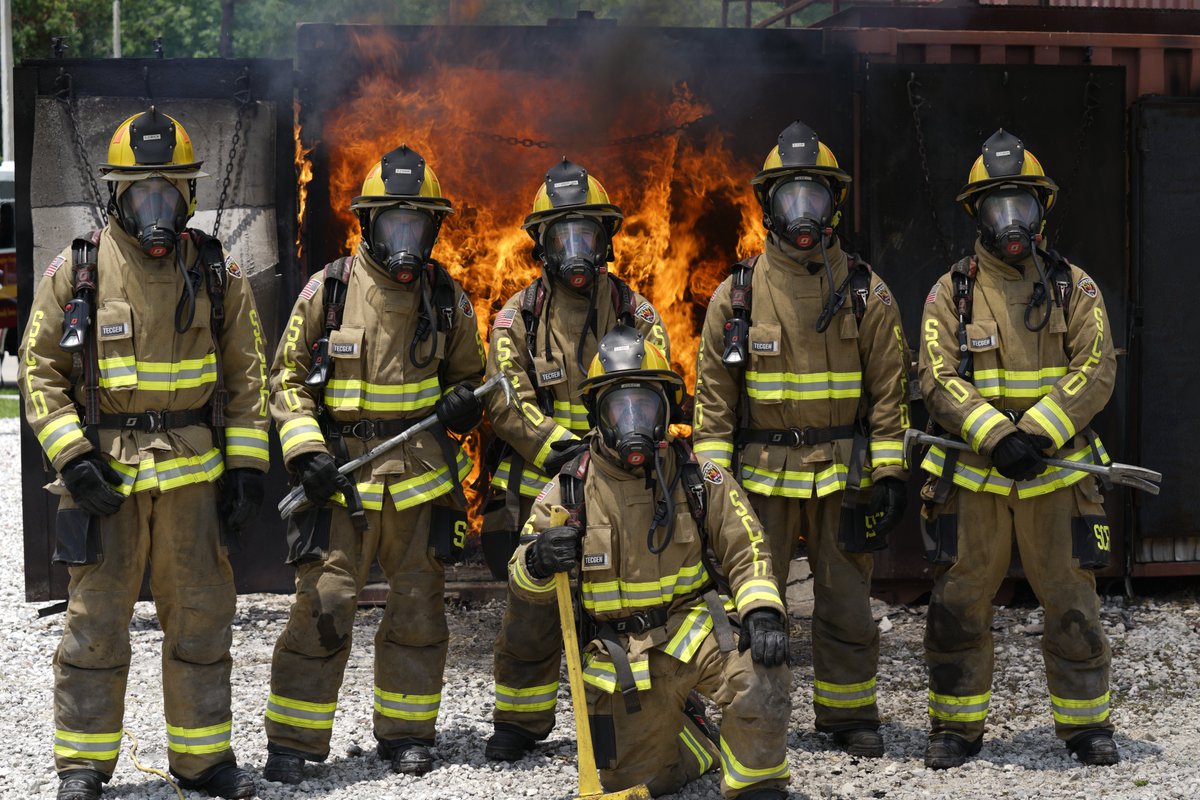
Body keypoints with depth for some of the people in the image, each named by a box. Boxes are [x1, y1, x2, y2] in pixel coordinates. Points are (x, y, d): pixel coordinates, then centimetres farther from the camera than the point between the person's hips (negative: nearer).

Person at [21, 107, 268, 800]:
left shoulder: (219, 275, 5)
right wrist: (71, 457, -10)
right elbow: (40, 373, 0)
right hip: (102, 476, -2)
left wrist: (247, 468, 1)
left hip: (193, 474, 2)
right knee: (96, 621, 2)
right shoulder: (75, 273, 0)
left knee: (201, 618, 8)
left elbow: (247, 378, 8)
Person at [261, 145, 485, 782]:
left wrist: (465, 401, -6)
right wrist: (305, 453, -10)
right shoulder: (329, 289, -2)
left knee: (418, 609, 9)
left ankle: (406, 730, 24)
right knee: (323, 604, -6)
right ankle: (293, 740, 5)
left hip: (420, 477, 3)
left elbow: (467, 373, 18)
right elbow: (288, 377, 3)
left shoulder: (447, 299, 5)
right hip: (340, 475, -3)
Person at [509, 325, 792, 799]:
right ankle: (701, 744, 38)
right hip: (619, 652, 1)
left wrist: (762, 611, -20)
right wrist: (538, 563, -24)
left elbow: (745, 550, -1)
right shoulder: (570, 489, -3)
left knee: (761, 677, -32)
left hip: (692, 625, -1)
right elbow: (524, 584, 1)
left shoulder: (697, 478, -3)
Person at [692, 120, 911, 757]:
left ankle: (849, 714, 19)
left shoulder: (865, 294, 3)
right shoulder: (736, 295, 2)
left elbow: (889, 390, 3)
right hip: (762, 476, 0)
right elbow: (713, 394, 3)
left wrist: (889, 473, -3)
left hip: (843, 477, 0)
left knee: (847, 603, 6)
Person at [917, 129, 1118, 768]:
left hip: (1056, 474, 0)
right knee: (960, 603, 4)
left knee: (1072, 602, 3)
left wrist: (1037, 433, -19)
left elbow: (1095, 371, -5)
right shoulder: (952, 293, 4)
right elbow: (939, 380, -6)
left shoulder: (1073, 288, 5)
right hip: (972, 476, 0)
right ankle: (956, 726, 17)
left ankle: (1085, 723, 18)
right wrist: (995, 435, -20)